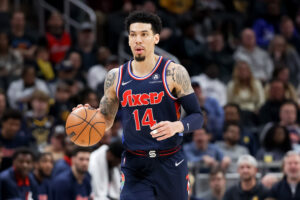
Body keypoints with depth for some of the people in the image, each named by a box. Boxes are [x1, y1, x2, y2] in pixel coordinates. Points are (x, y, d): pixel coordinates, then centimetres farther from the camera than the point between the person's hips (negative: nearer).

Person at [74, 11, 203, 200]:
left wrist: (177, 126, -25)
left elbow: (197, 116, -4)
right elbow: (107, 120, 17)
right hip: (134, 166, 1)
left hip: (170, 163, -1)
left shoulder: (173, 73, -6)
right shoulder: (116, 77, 5)